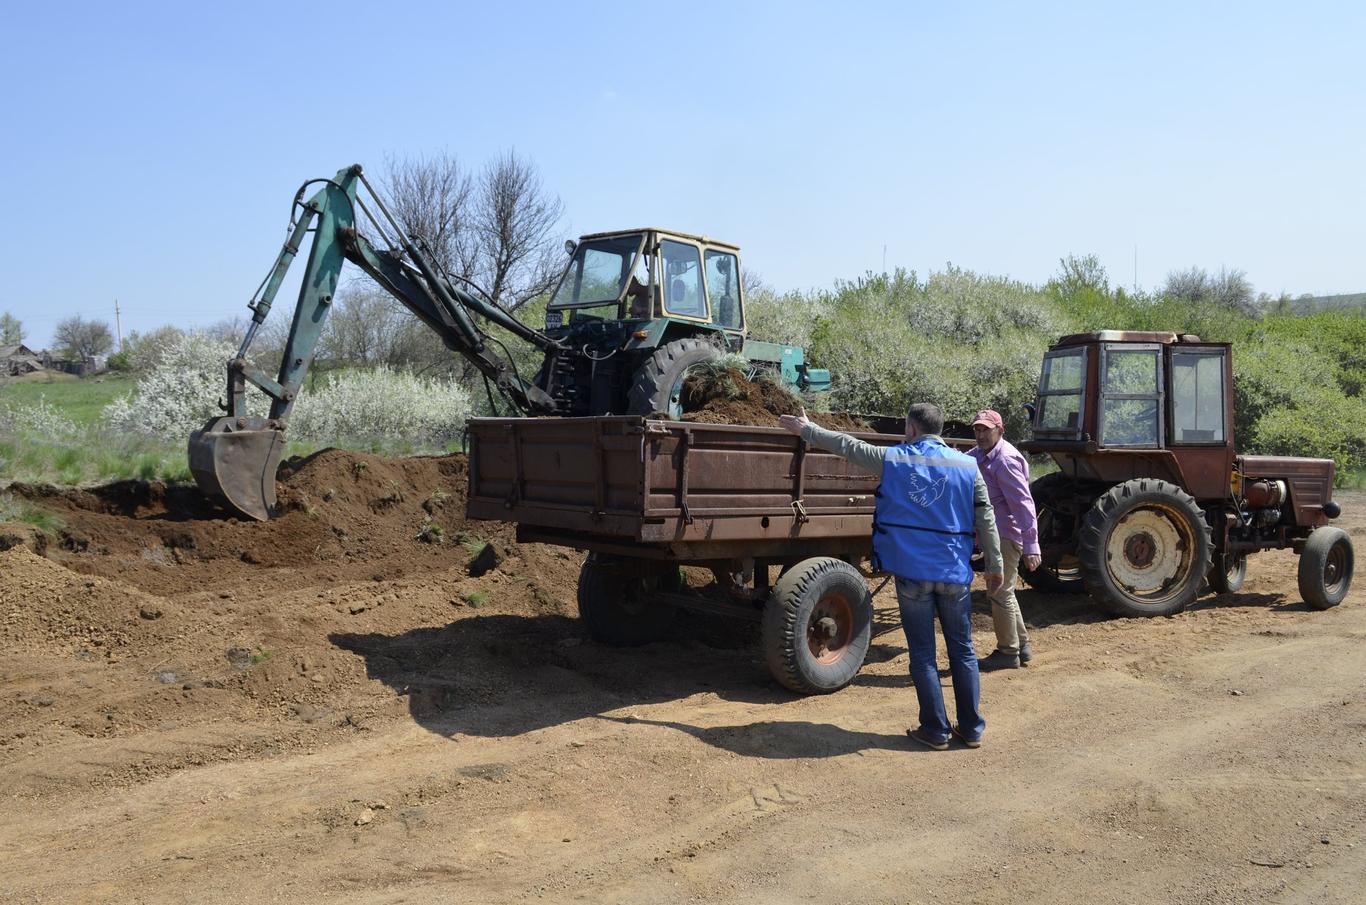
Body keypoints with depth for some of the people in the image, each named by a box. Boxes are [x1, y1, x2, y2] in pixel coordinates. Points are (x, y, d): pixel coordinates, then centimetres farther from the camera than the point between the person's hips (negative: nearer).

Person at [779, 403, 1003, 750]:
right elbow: (985, 519, 4)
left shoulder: (893, 460, -2)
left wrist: (807, 430, 21)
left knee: (923, 654, 6)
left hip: (912, 572, -2)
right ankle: (972, 728, 18)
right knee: (963, 651, 12)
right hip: (955, 573, 2)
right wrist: (995, 565, 12)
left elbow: (847, 445, 8)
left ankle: (935, 731, 11)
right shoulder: (968, 466, 1)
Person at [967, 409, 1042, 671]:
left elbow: (1023, 504, -24)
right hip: (997, 534, 10)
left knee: (1000, 593, -2)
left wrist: (1031, 546, -28)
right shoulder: (980, 455, 11)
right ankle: (1021, 646, 30)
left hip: (1006, 536, -10)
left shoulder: (1005, 460, -19)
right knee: (1003, 592, 19)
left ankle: (1008, 653, 9)